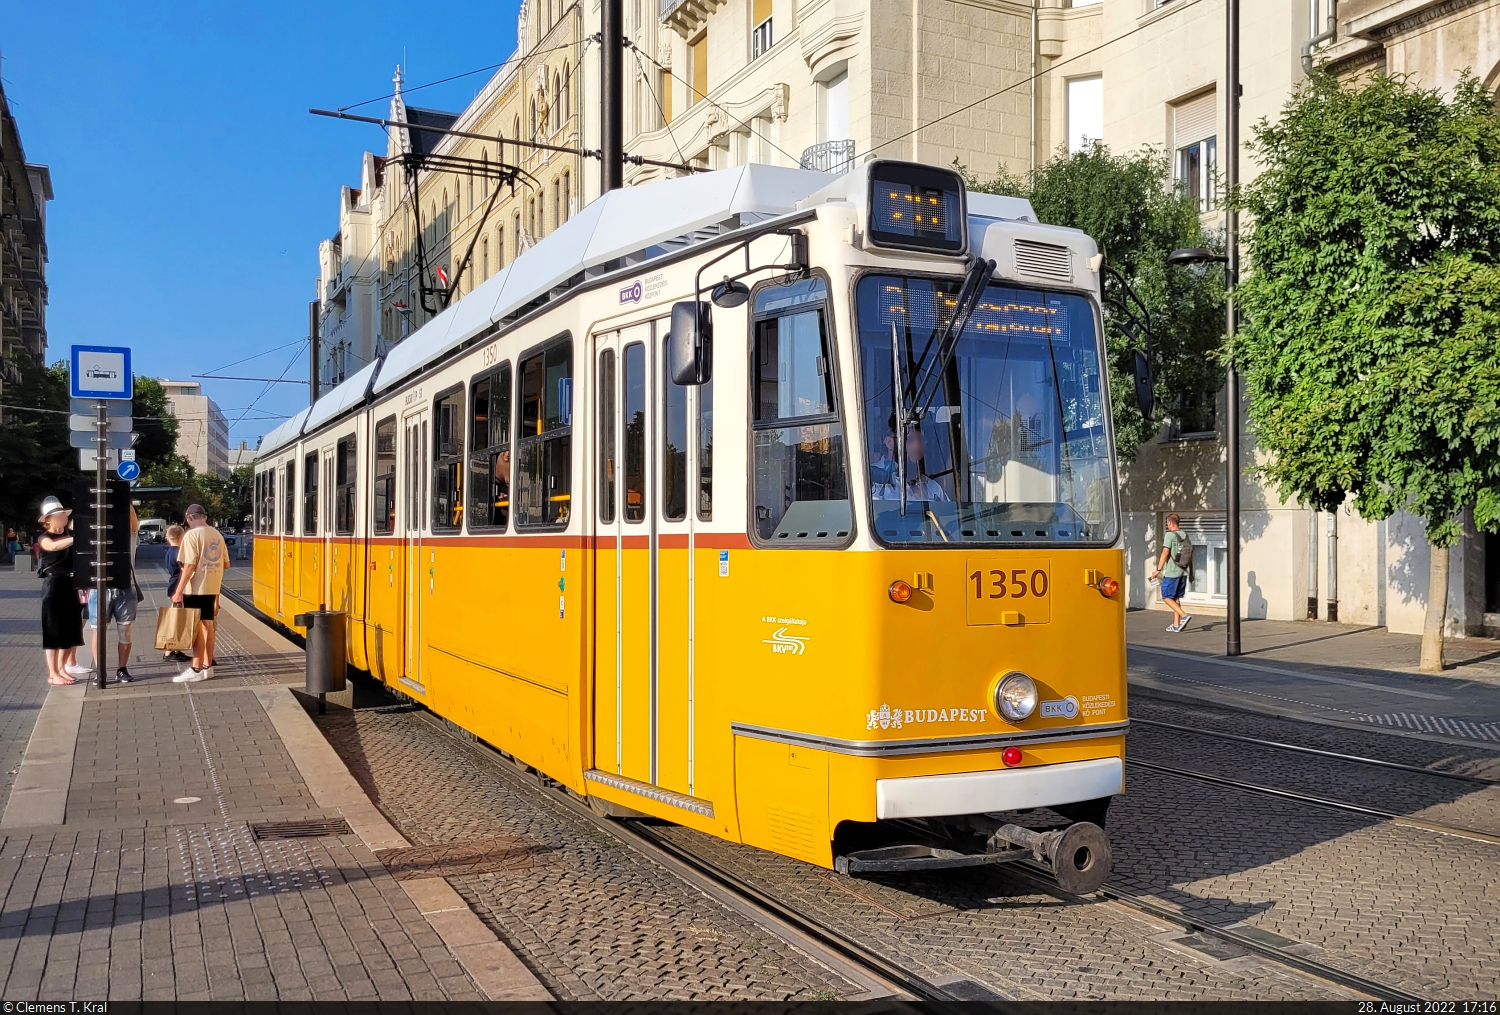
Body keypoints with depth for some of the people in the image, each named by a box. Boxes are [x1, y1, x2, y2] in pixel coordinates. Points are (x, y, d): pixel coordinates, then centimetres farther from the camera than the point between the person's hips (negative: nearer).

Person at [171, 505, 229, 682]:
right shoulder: (217, 535, 9)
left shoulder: (192, 535, -12)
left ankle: (196, 670, -2)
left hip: (196, 588, -7)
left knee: (196, 627, -3)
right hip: (212, 587, 7)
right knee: (207, 625, 15)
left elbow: (189, 565, -18)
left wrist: (179, 591, -15)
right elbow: (226, 564, 12)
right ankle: (207, 665, 21)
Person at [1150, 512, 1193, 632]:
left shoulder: (1170, 535, -11)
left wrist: (1158, 570, -16)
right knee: (1176, 598, 13)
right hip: (1183, 572, 7)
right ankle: (1176, 625, 13)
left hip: (1171, 573, -7)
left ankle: (1184, 615, -16)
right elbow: (1190, 556, 15)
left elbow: (1165, 553, -18)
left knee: (1166, 597, -1)